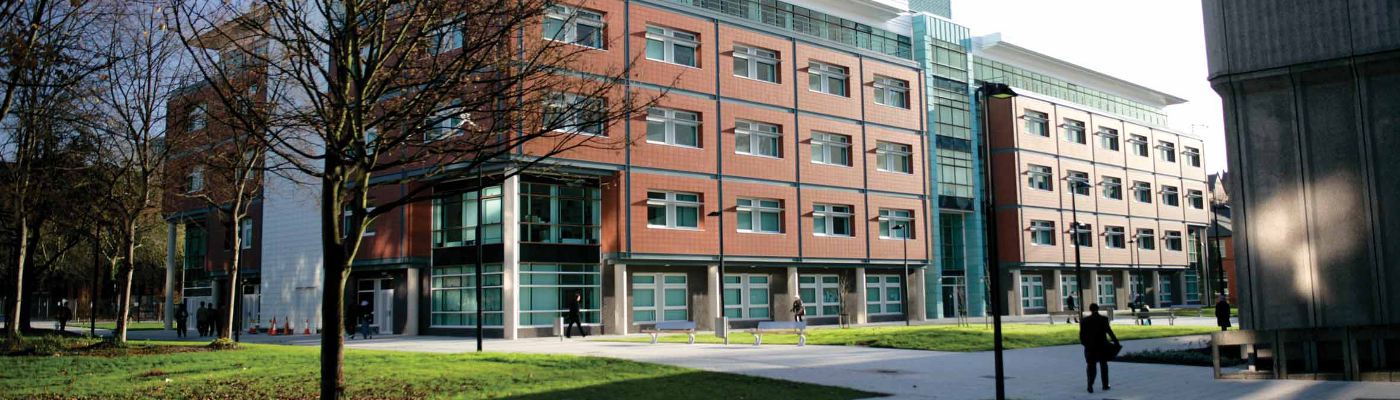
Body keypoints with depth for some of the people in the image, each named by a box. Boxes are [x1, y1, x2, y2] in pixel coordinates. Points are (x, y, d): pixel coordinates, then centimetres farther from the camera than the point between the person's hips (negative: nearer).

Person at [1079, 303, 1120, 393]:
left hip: (1090, 347, 0)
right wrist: (1116, 343, -6)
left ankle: (1090, 385, -12)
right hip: (1102, 346, 0)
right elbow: (1109, 332, -11)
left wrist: (1084, 343, 15)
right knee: (1103, 365, 16)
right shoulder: (1103, 319, -8)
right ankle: (1105, 385, 21)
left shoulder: (1084, 321, -3)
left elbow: (1082, 334, -2)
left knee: (1091, 366, 6)